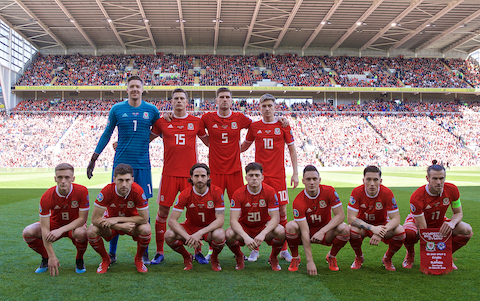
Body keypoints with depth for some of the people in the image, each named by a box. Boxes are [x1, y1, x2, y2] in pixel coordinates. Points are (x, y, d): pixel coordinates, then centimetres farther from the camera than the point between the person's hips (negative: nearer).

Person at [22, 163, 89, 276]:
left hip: (75, 225, -2)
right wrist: (52, 256, -28)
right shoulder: (47, 197, -23)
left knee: (81, 232, -38)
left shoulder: (82, 191, -25)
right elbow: (45, 228, -23)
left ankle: (79, 259, -4)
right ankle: (46, 258, 6)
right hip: (54, 223, 2)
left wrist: (61, 230, -33)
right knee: (28, 232, -22)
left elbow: (82, 219, -20)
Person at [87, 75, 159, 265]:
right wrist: (93, 159, 9)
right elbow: (106, 134, 10)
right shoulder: (117, 109, 4)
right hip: (121, 163, 0)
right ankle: (112, 252, 12)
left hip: (143, 165, 0)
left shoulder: (151, 110, 4)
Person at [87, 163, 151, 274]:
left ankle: (138, 259, -1)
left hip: (132, 223, -1)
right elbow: (95, 219, -25)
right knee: (91, 231, -26)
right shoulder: (107, 191, -28)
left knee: (146, 229, -32)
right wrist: (120, 227, -34)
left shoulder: (137, 191, -29)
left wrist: (118, 219, -29)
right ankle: (105, 259, 4)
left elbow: (144, 219, -25)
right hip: (111, 224, 1)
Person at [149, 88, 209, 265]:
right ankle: (159, 252, 15)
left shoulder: (196, 122, 8)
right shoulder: (162, 122, 7)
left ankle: (197, 252, 15)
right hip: (169, 174, 0)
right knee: (163, 212, 1)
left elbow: (209, 142, 21)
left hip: (190, 174, 0)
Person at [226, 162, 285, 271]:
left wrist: (262, 234, -37)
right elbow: (233, 220, -22)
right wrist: (246, 237, -39)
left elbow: (275, 218, -19)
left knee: (281, 231, -31)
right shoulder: (239, 193, -17)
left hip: (264, 226, 0)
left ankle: (273, 258, 2)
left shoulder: (269, 191, -16)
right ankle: (239, 257, 3)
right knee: (229, 234, -32)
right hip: (244, 227, 0)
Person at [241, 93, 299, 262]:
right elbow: (244, 146, 20)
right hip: (259, 175, 1)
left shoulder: (283, 125, 3)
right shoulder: (254, 126, 6)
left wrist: (295, 173, 1)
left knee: (282, 211, 1)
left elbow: (292, 149, 7)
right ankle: (255, 250, 11)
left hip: (278, 175, 0)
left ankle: (284, 250, 14)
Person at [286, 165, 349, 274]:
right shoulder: (298, 201, -23)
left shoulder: (329, 191, -16)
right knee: (291, 226, -32)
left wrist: (322, 231, -30)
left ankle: (331, 257, 2)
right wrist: (310, 261, -31)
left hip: (325, 233, 2)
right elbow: (305, 231, -27)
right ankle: (295, 258, -4)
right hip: (308, 233, -1)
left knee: (344, 229, -28)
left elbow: (340, 215, -17)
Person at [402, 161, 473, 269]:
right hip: (417, 220, -4)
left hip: (440, 222, 4)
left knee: (467, 230, -22)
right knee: (408, 233, -40)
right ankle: (410, 255, -1)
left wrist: (452, 223, -32)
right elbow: (422, 229, -31)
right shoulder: (417, 197, -33)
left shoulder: (452, 190, -21)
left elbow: (459, 213, -7)